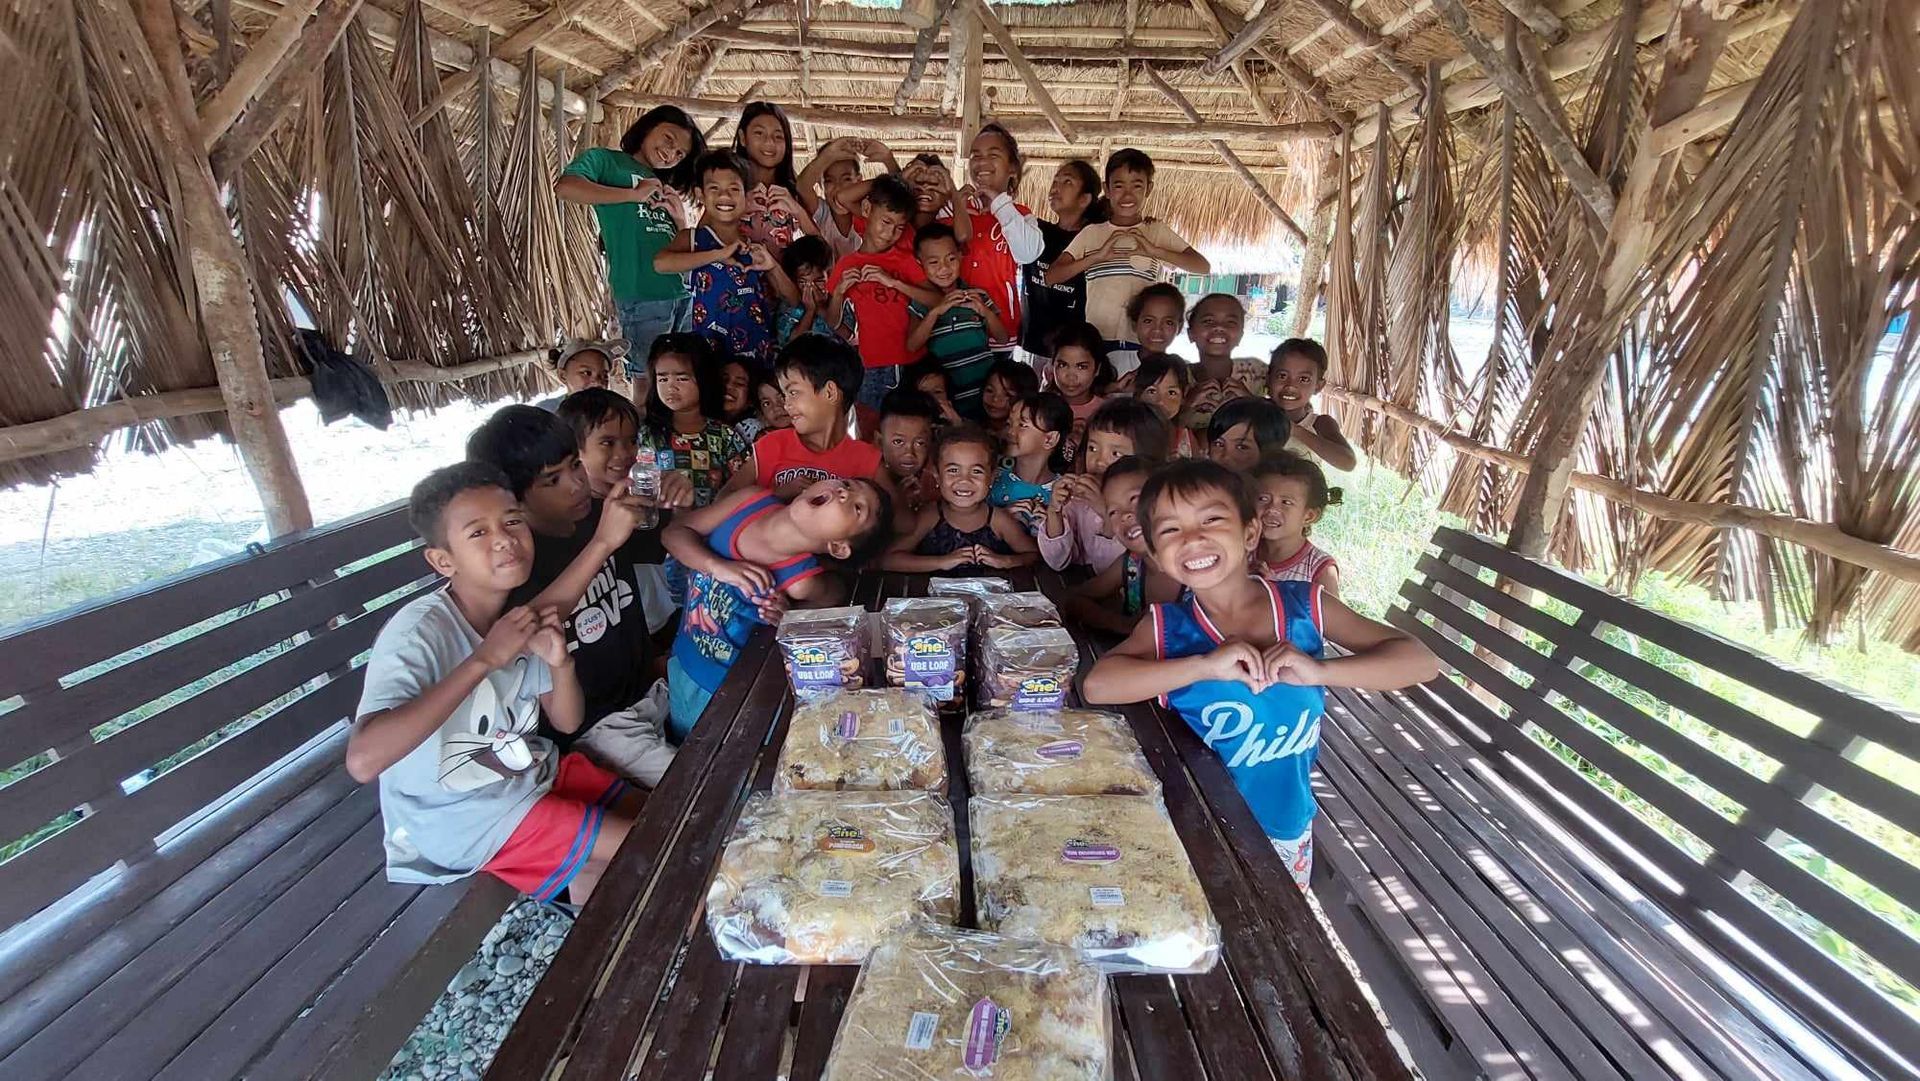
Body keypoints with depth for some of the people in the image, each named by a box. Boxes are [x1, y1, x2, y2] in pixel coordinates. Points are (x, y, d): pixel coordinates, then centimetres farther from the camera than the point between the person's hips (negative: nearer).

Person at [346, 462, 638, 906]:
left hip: (535, 771, 7)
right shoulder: (419, 631, -26)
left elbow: (566, 722, 2)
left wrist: (560, 663, -20)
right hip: (462, 813, -7)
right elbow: (363, 760, -40)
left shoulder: (518, 612, -3)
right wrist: (485, 659, -37)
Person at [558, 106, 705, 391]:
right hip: (641, 296, -6)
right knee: (648, 382, -8)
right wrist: (633, 194, -8)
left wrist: (680, 219, 4)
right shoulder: (606, 160, 10)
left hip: (683, 293, 6)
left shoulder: (664, 187, 26)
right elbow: (565, 186, -11)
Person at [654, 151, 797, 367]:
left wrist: (773, 267, -4)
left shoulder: (758, 246, 12)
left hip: (757, 352, 3)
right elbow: (660, 263, -19)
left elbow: (794, 300, 13)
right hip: (708, 348, -3)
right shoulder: (693, 238, 3)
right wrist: (718, 254, -18)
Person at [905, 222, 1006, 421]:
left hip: (987, 391, 2)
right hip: (949, 398, -1)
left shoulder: (976, 295, 5)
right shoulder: (919, 303, 1)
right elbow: (912, 346, -11)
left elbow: (1002, 338, 6)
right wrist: (936, 311, -19)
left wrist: (985, 311, -11)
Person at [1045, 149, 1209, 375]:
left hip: (1141, 345, 0)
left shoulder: (1157, 231, 9)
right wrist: (1098, 256, -13)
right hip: (1095, 341, 0)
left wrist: (1154, 251, -14)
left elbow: (1203, 267, 0)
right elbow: (1051, 277, 0)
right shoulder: (1091, 233, 10)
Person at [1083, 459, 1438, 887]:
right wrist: (1205, 664, -33)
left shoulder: (1306, 607, -10)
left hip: (1285, 829, 2)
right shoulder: (1168, 628, -13)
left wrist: (1321, 670, -27)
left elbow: (1420, 661, -11)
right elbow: (1095, 687, -26)